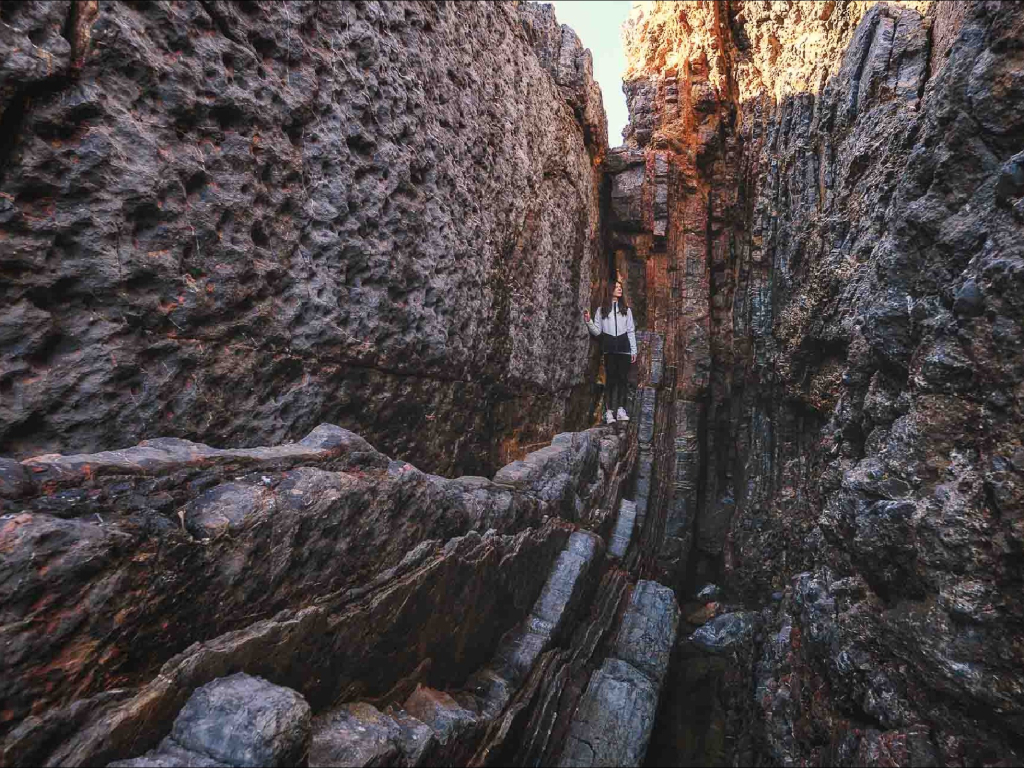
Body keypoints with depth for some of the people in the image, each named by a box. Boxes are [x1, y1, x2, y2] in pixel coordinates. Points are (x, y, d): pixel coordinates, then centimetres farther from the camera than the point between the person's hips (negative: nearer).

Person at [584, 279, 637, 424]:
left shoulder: (626, 310, 13)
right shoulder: (601, 310, 8)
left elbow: (631, 331, 12)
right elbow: (597, 331, 5)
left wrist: (634, 351, 7)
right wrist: (588, 321, -12)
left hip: (624, 348, 2)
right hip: (609, 349, -2)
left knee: (622, 379, 1)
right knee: (610, 379, -6)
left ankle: (621, 410, 6)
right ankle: (609, 412, -4)